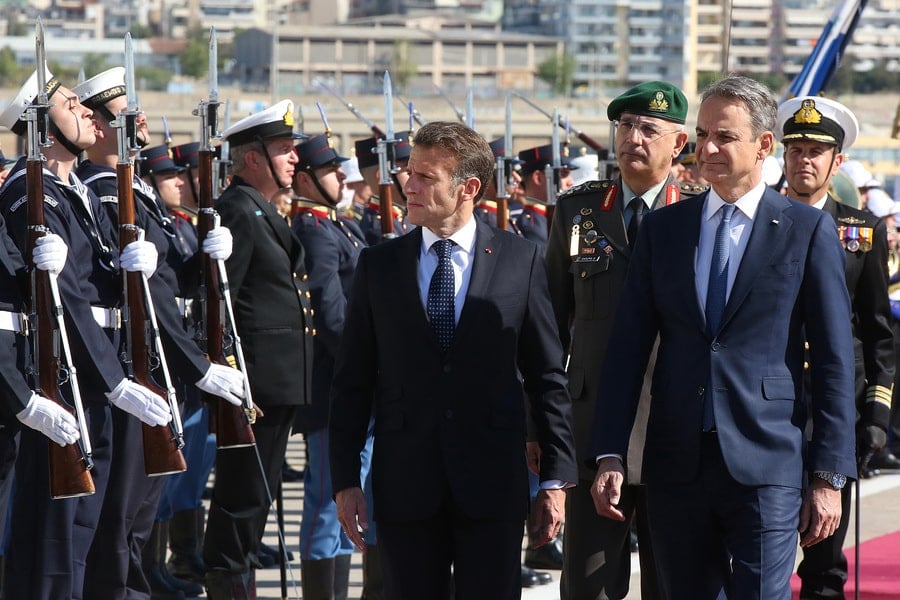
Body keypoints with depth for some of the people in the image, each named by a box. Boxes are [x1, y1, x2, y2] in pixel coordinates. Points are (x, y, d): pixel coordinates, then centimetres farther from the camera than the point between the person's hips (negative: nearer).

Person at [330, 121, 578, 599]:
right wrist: (345, 480, 1)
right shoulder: (379, 266, 6)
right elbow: (352, 380, 7)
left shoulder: (520, 262, 2)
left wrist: (556, 478, 1)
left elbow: (547, 376, 4)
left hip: (493, 484, -1)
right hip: (405, 484, 1)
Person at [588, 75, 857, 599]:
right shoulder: (662, 228, 10)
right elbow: (628, 347, 8)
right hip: (677, 467, 4)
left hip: (766, 468, -4)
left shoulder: (809, 231, 0)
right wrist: (610, 456, 0)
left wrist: (829, 477, -6)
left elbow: (834, 363, -1)